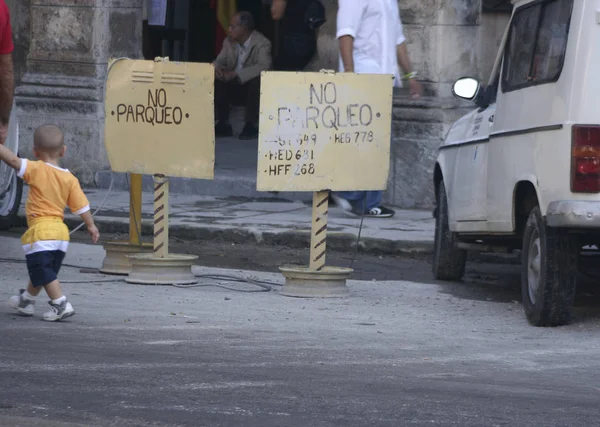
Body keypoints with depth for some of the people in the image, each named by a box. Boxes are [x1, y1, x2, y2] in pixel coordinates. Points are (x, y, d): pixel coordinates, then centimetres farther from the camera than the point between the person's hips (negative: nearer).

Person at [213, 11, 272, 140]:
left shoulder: (262, 43, -18)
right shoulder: (229, 42, 1)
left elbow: (264, 66, -34)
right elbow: (219, 61, 2)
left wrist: (236, 74, -41)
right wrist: (216, 68, -26)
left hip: (253, 86, -5)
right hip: (234, 87, 5)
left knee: (257, 81, -38)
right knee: (215, 81, -20)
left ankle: (251, 125, -23)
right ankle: (223, 124, -10)